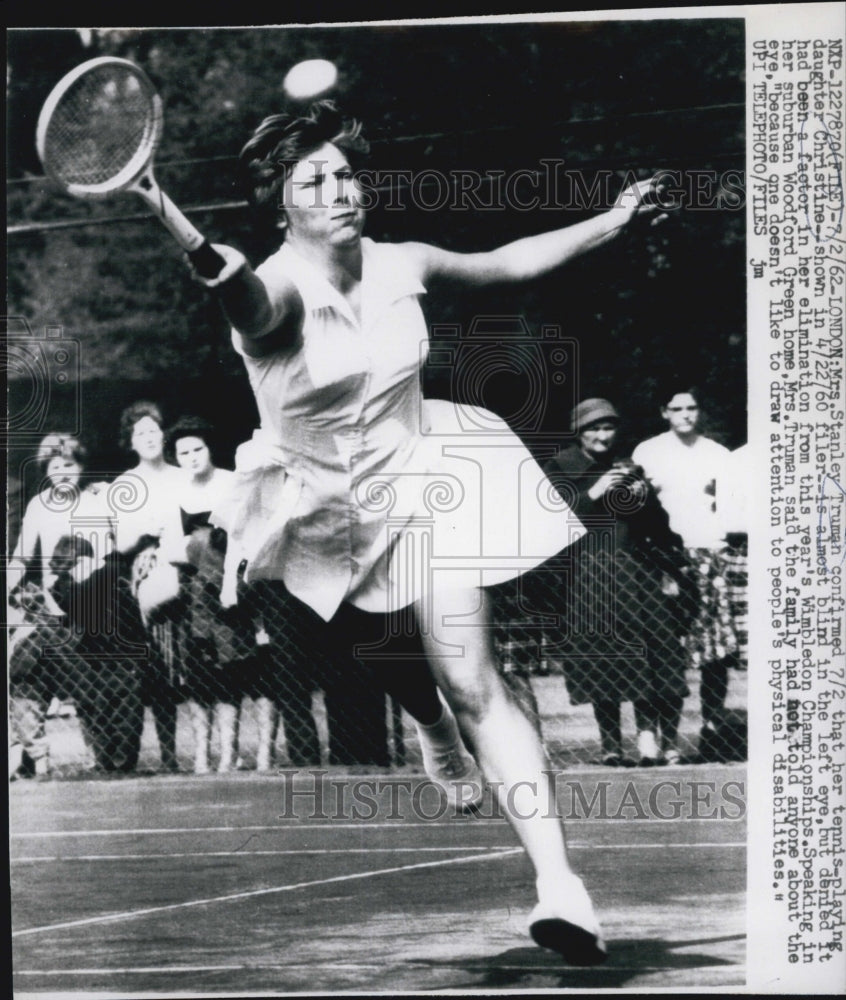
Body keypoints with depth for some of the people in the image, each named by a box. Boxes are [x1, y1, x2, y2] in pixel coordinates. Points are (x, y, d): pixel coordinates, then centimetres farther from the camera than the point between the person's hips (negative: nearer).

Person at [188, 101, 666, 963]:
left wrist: (612, 222, 14)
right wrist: (227, 281, -71)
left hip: (417, 487, 0)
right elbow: (254, 304, -47)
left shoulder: (401, 265, -6)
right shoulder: (278, 287, -20)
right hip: (308, 501, 0)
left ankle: (558, 883, -16)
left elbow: (507, 263, 13)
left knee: (472, 686, -12)